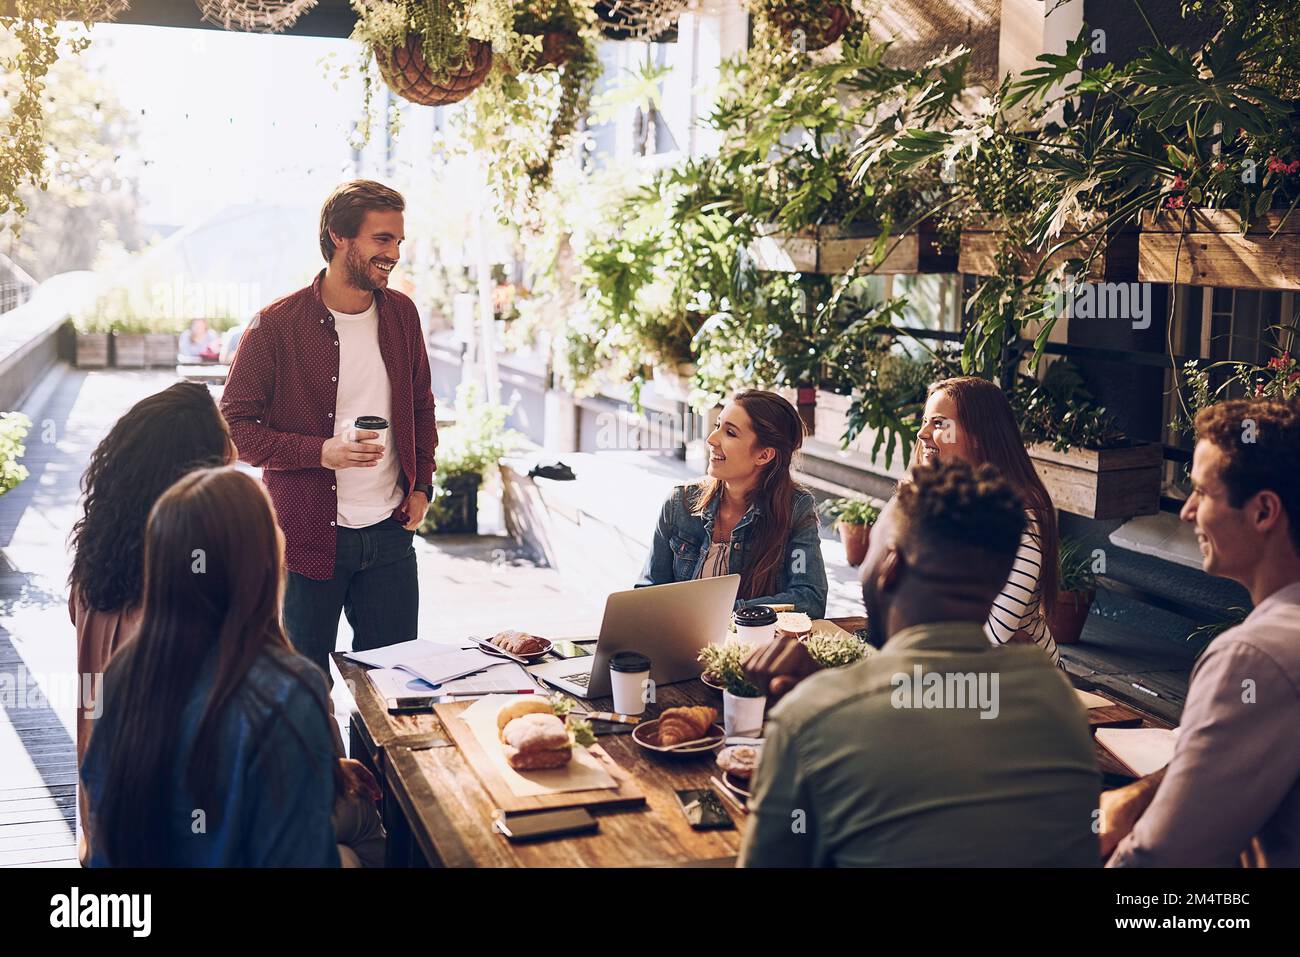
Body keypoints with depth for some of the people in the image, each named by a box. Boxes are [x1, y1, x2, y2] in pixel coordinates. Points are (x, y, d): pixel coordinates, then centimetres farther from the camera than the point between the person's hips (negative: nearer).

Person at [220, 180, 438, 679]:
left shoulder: (401, 314, 6)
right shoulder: (276, 325, -10)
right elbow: (235, 427, -8)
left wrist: (420, 485, 7)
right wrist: (321, 451, -21)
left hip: (389, 531, 4)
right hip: (307, 537, -4)